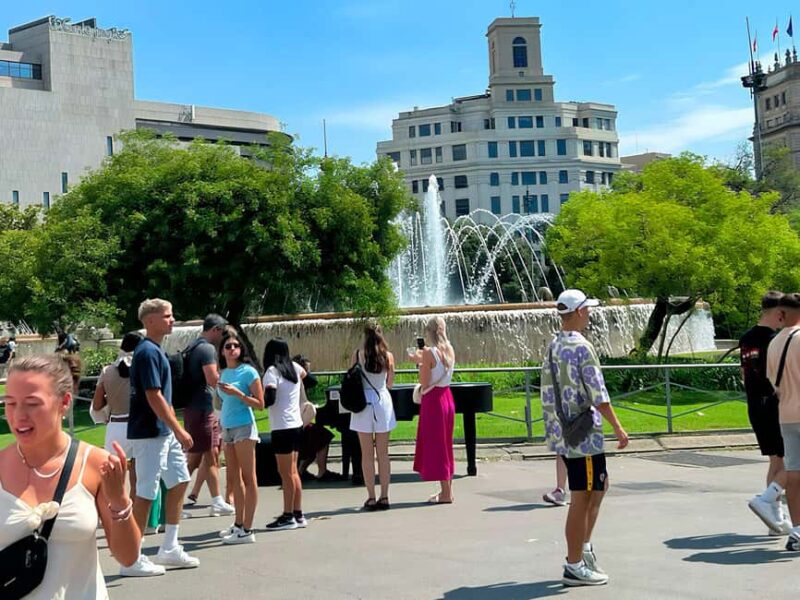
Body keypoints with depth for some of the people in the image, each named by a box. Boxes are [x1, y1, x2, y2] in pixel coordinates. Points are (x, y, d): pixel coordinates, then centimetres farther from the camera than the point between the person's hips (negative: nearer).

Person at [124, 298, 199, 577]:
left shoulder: (157, 351, 14)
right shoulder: (147, 352, -17)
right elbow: (154, 397, -22)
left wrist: (176, 429, 18)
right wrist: (179, 430, -20)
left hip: (165, 432, 10)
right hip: (149, 434, -10)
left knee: (179, 481, 14)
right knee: (145, 493, -4)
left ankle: (169, 548, 22)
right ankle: (132, 559, 5)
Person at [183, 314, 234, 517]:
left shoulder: (194, 347, 16)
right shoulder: (207, 348, -14)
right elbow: (213, 379, -22)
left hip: (204, 408, 10)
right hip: (201, 409, -10)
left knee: (212, 455, 12)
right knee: (195, 458, -4)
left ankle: (217, 502, 15)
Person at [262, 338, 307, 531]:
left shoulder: (272, 371, -12)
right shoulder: (294, 367, 9)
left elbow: (269, 399, -21)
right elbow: (304, 374, 32)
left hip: (282, 427, -8)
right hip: (296, 424, 8)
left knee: (286, 473, -3)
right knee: (293, 471, 13)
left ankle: (288, 517, 0)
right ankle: (298, 514, 17)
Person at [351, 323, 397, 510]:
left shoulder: (357, 355, -5)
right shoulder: (388, 356, -2)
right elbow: (390, 383, 7)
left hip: (364, 402, -1)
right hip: (383, 401, 1)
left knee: (367, 454, 4)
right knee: (383, 453, 8)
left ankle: (371, 498, 4)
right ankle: (384, 497, 10)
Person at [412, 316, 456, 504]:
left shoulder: (429, 352, -16)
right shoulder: (450, 350, 5)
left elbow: (424, 383, -15)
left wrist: (420, 362, -6)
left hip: (433, 399, -7)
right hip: (447, 397, 8)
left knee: (435, 445, 0)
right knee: (445, 443, 16)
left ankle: (445, 493, 2)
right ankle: (447, 489, 22)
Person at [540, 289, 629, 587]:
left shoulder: (552, 347, 10)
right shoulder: (582, 347, -17)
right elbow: (599, 395, -18)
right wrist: (618, 429, -9)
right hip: (583, 435, -9)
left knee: (599, 486, 22)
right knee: (582, 498, -1)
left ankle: (584, 546, 24)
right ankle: (575, 567, 6)